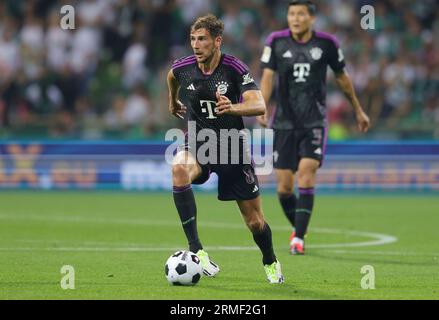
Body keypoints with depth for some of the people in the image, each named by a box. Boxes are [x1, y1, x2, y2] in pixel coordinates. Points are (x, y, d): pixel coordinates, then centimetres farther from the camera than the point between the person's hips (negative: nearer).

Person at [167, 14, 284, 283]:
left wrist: (232, 108, -47)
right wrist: (173, 101, 35)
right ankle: (196, 251, -34)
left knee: (255, 222, 3)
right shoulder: (183, 67, -7)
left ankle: (271, 263, 37)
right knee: (179, 169, -36)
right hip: (198, 143, 1)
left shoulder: (235, 69, -16)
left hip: (232, 146, -1)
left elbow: (259, 105, -29)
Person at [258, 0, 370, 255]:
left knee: (306, 174, -18)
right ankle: (299, 228, 26)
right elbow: (268, 76, -6)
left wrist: (358, 110, 22)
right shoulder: (276, 42, 0)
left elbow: (342, 77, 12)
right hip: (284, 121, 1)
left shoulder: (327, 43, -1)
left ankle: (298, 238, -14)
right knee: (284, 186, 0)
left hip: (315, 122, -1)